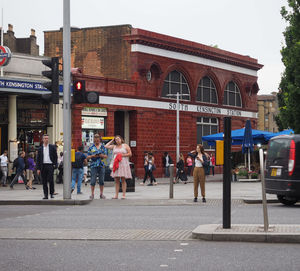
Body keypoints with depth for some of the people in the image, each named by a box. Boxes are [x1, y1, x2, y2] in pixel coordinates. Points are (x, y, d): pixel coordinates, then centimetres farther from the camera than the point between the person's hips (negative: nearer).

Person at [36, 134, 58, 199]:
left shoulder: (52, 147, 7)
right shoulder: (40, 149, 11)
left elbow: (55, 156, 6)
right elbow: (38, 159, 10)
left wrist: (55, 165, -5)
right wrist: (38, 169, 3)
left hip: (50, 165, -2)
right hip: (43, 166, 2)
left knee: (50, 180, -10)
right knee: (44, 181, 2)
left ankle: (52, 193, 5)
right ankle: (45, 195, 6)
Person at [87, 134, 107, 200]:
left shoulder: (103, 147, 10)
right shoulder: (91, 147, 6)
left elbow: (106, 155, 10)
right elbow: (88, 157, 5)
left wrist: (102, 155, -10)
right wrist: (93, 156, -13)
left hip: (101, 165, 2)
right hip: (94, 165, -2)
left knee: (101, 180, 4)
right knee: (93, 180, -5)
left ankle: (101, 194, 13)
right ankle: (92, 194, 1)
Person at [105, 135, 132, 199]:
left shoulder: (125, 145, 6)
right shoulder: (114, 146, 16)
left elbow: (130, 154, 1)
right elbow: (106, 146, 10)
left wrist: (122, 155, -9)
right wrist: (112, 141, 14)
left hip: (123, 164, -3)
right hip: (116, 164, 3)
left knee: (123, 179, -5)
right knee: (116, 180, 1)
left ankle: (124, 194, -3)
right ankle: (116, 195, 2)